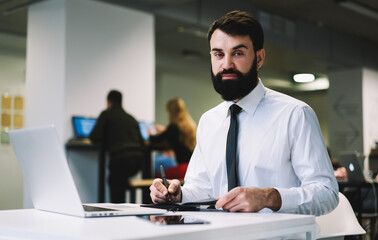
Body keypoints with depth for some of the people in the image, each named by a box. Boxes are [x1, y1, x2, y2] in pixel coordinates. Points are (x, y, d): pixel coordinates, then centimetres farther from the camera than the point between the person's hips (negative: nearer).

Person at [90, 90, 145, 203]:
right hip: (138, 158, 6)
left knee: (115, 187, 8)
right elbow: (140, 142, 25)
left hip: (121, 159, -6)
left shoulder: (106, 114, 8)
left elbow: (94, 138, 1)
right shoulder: (131, 118, 23)